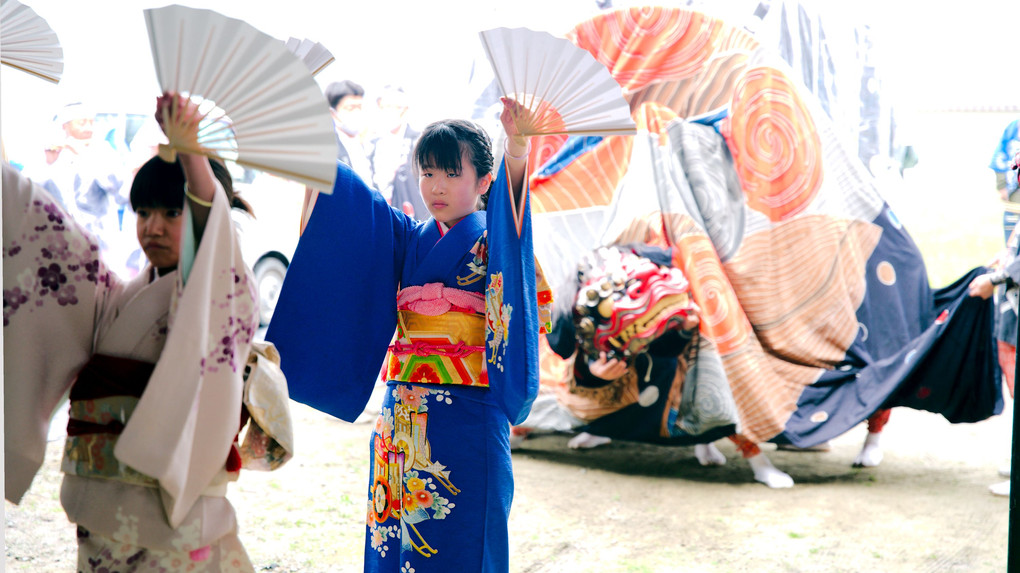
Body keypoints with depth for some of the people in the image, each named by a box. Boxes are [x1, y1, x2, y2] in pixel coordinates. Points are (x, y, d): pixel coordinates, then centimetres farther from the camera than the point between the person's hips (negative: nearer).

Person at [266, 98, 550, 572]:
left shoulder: (492, 240, -1)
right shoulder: (408, 238, 14)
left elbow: (512, 206, -21)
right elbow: (351, 199, 8)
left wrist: (518, 149, -40)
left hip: (467, 419, -5)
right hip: (402, 416, 5)